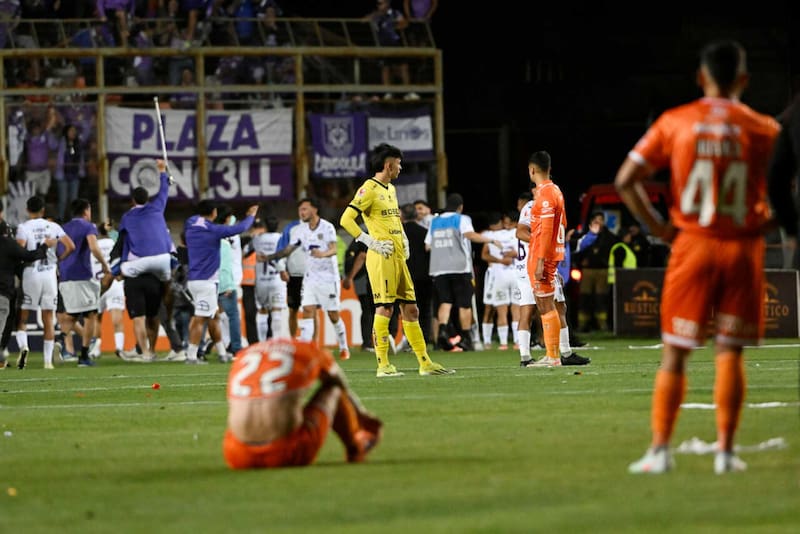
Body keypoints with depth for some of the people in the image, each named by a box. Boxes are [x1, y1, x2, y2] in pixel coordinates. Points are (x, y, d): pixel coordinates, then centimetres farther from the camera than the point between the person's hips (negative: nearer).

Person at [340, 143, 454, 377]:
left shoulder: (391, 189, 19)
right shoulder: (369, 189, -9)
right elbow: (346, 219, -16)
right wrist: (369, 241, -18)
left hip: (398, 257, 9)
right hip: (381, 258, -9)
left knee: (410, 309, 9)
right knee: (385, 309, -9)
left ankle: (425, 363, 12)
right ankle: (383, 365, -6)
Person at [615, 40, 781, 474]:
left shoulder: (675, 123, -1)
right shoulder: (763, 129, -3)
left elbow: (625, 181, -3)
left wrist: (656, 227, 5)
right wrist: (765, 223, 9)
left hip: (692, 245, 0)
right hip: (743, 249, 0)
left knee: (675, 352, 6)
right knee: (730, 352, 5)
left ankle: (659, 450, 2)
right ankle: (725, 451, 3)